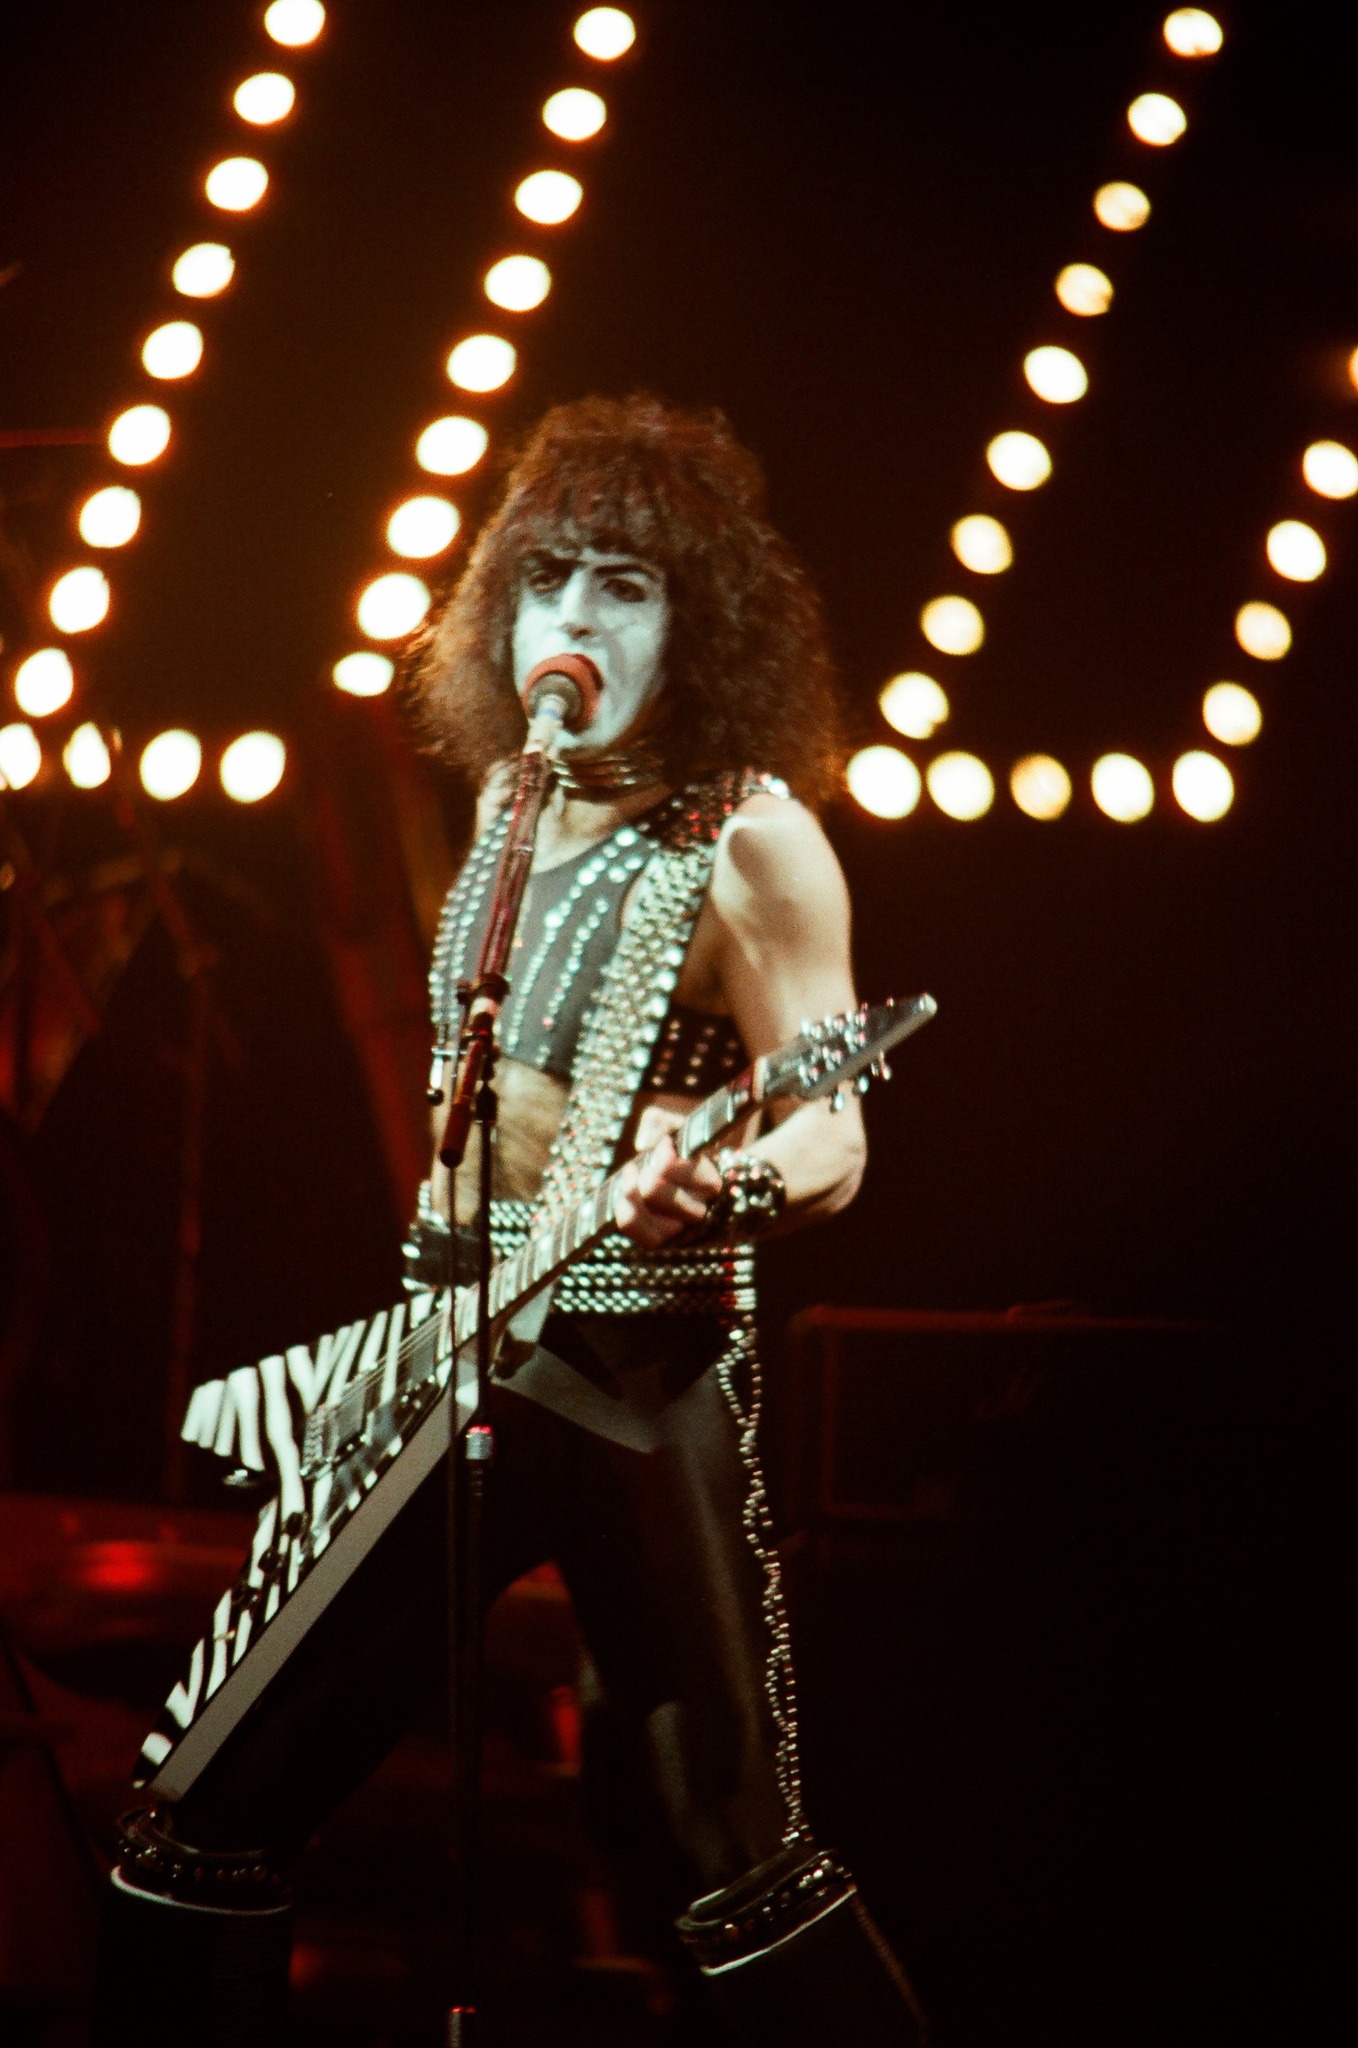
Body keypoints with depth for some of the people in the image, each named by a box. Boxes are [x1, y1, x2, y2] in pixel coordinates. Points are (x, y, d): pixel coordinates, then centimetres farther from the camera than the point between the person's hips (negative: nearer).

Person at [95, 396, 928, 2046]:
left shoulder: (750, 841, -11)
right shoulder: (508, 796, 10)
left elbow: (833, 1137, -18)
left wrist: (712, 1186, -38)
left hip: (637, 1374, -7)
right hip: (449, 1345, 7)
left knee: (746, 1870, -6)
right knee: (217, 1803, 7)